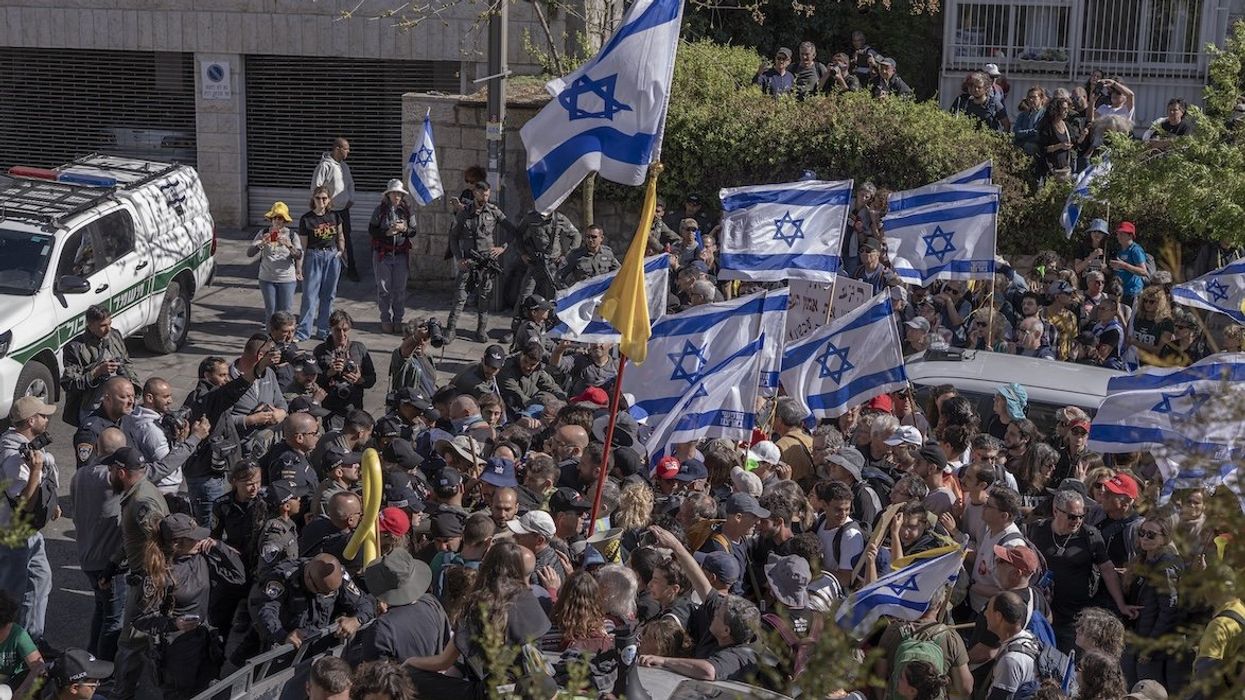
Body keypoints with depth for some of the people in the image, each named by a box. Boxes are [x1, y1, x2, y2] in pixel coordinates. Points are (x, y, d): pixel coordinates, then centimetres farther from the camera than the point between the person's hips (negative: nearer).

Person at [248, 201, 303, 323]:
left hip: (287, 279, -1)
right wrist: (261, 244, -25)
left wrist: (289, 246, -28)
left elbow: (299, 257, -11)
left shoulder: (291, 235, -3)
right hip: (267, 279, 1)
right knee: (270, 310, 9)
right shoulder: (263, 234, -1)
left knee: (285, 311, 3)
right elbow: (249, 253, -7)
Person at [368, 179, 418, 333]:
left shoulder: (407, 210, 3)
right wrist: (387, 232, -16)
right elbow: (371, 230, -2)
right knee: (384, 289, 3)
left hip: (401, 255, 1)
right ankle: (386, 320, 13)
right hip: (382, 255, -1)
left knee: (400, 289, 3)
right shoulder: (380, 210, -2)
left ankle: (398, 320, 14)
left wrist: (404, 229, -13)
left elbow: (413, 232, 8)